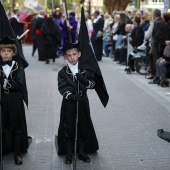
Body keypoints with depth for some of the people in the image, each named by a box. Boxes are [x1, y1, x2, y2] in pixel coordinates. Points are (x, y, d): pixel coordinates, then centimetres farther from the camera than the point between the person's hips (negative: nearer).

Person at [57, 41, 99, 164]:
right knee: (68, 128, 4)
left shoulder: (85, 70, 4)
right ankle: (69, 154, 16)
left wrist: (84, 80, -21)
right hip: (69, 103, -2)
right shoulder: (63, 72, -2)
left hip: (82, 102, 2)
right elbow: (62, 88, -12)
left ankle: (82, 152, 23)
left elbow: (92, 84, -2)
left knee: (83, 126, 9)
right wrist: (72, 96, -28)